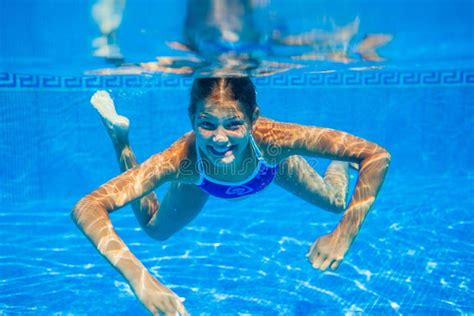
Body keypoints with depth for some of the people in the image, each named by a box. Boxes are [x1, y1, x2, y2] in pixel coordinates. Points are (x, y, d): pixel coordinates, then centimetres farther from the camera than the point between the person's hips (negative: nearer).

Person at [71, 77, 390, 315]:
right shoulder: (181, 159, -46)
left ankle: (340, 162, 51)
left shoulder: (271, 138, -48)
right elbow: (86, 209, -48)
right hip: (202, 178, 0)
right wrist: (139, 278, -61)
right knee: (155, 230, 21)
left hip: (270, 163, 1)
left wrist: (344, 234, -51)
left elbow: (378, 155, -43)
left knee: (335, 203, 18)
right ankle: (121, 137, 29)